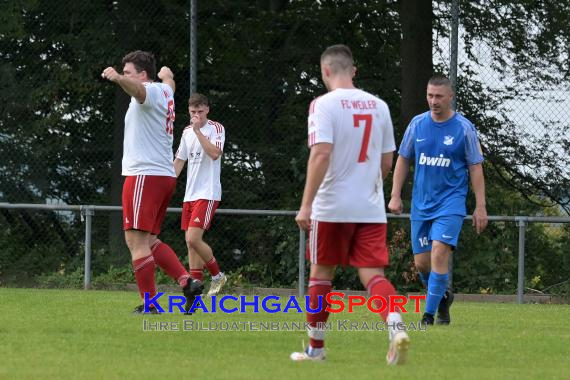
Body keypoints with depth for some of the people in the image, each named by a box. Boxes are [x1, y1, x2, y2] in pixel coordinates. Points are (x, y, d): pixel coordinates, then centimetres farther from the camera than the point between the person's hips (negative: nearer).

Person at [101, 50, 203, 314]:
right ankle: (187, 283, 3)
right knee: (148, 241, 14)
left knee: (136, 240, -11)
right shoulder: (165, 91, 19)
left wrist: (117, 78, -54)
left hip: (144, 175, -10)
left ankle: (150, 304, -13)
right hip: (166, 176, 10)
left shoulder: (151, 91, -8)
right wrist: (166, 74, 69)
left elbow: (137, 89, -34)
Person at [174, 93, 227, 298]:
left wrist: (198, 130, -22)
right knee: (190, 241, 5)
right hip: (190, 194, 7)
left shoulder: (216, 128, -6)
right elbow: (179, 160, 21)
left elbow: (215, 153, -22)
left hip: (208, 194, -7)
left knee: (194, 239, -16)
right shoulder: (187, 132, 14)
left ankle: (217, 275, 2)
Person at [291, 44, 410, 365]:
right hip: (371, 208, 4)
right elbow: (387, 163, 14)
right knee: (373, 275, 0)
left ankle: (316, 347, 21)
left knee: (321, 273, 12)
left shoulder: (324, 104, -8)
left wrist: (306, 204, -18)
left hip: (332, 206, -4)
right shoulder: (378, 106, 9)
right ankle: (396, 327, -27)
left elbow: (321, 155, -19)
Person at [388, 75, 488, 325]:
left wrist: (480, 206, -5)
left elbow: (475, 168, -1)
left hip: (451, 203, -4)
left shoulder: (464, 128, -4)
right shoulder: (417, 124, 4)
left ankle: (430, 314, -14)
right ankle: (443, 297, 32)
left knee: (439, 254, -19)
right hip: (421, 204, 4)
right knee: (421, 262, 4)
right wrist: (395, 196, 6)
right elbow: (403, 160, 13)